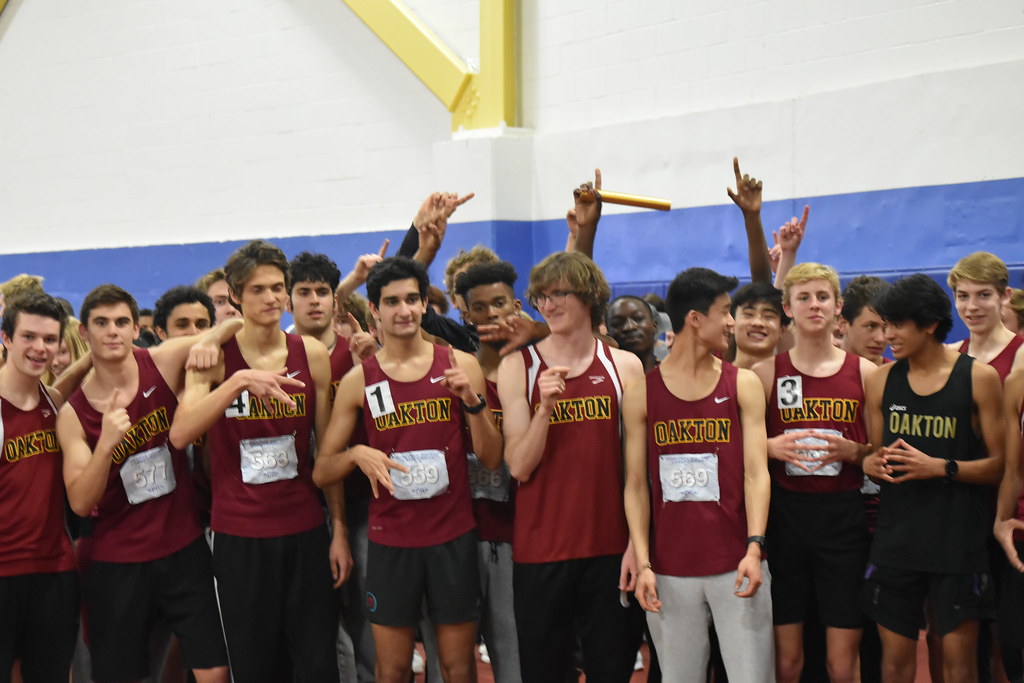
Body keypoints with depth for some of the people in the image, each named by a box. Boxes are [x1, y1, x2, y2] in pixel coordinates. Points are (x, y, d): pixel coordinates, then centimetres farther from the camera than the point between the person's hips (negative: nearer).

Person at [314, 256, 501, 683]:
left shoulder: (460, 365, 0)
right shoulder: (358, 380, 0)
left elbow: (491, 459, 1)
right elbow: (321, 473, 4)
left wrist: (473, 401, -14)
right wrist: (356, 454, -16)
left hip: (454, 538, 0)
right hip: (390, 540, 0)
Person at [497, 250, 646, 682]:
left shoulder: (625, 366, 2)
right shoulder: (518, 366, 0)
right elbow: (518, 467, -6)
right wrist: (545, 407, -20)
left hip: (613, 549, 1)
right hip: (540, 551, 0)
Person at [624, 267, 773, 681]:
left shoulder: (744, 385, 4)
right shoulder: (641, 393, 2)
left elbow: (756, 472, -3)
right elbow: (636, 485, 2)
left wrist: (753, 547, -16)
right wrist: (642, 562, -8)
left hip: (736, 565, 0)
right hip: (670, 570, 0)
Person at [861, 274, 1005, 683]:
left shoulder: (978, 378, -4)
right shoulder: (882, 380, 6)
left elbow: (998, 464, -6)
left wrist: (940, 467, -19)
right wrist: (872, 464, -8)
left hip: (958, 541, -3)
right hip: (896, 539, 3)